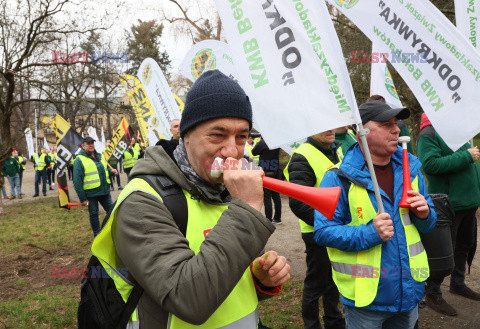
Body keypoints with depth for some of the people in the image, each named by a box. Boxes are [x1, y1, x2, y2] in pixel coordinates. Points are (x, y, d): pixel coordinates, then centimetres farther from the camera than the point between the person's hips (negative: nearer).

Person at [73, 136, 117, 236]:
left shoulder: (100, 156, 10)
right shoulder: (79, 160, -9)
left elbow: (106, 168, 27)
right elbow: (77, 181, -12)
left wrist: (111, 171, 1)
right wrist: (82, 198, -15)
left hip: (105, 191, 5)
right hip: (91, 194, -5)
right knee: (93, 214, 9)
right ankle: (97, 234, 24)